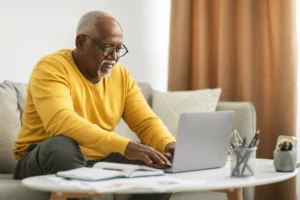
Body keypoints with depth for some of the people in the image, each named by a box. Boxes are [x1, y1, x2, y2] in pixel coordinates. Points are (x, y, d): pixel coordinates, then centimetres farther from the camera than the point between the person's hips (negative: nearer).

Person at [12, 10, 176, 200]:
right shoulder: (51, 68, -16)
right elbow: (61, 122, -33)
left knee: (160, 163, -14)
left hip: (100, 161, 5)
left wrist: (170, 145, -24)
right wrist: (124, 146, -43)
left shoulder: (121, 74, 4)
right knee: (61, 146, -38)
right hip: (45, 160, -5)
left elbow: (147, 122, 0)